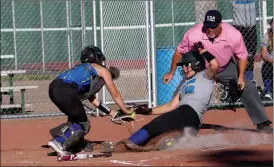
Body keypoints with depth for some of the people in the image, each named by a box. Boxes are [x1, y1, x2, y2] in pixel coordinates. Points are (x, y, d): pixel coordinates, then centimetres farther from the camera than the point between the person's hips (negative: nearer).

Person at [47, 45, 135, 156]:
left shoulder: (83, 68, 36)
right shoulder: (103, 71, 18)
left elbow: (91, 98, 38)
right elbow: (115, 95, 23)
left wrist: (111, 113, 40)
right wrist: (127, 112, 35)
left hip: (53, 87, 8)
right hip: (66, 91, -8)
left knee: (75, 118, 27)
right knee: (83, 125, 6)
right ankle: (59, 142, -10)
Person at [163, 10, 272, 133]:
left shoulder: (234, 35, -30)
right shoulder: (193, 34, -33)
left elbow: (242, 56, -12)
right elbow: (179, 52, -13)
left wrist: (241, 77, -22)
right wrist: (171, 73, -11)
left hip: (227, 68, 1)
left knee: (248, 88, -6)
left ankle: (262, 123, 7)